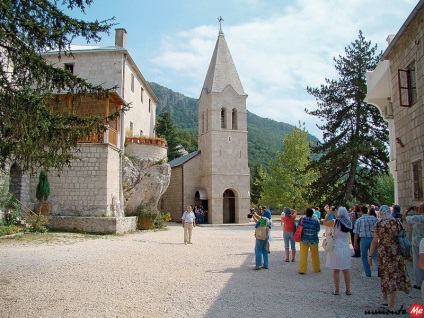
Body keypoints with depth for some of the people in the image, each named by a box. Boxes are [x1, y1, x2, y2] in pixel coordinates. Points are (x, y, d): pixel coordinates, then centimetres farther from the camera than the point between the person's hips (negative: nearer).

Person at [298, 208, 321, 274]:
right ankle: (317, 269, 31)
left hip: (304, 240, 0)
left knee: (303, 255, 5)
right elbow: (318, 230, 1)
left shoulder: (302, 219, -12)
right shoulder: (315, 221, -12)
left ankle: (302, 270, 5)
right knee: (315, 255, 17)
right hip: (313, 240, 1)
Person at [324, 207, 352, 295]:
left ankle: (337, 290, 9)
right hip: (346, 248, 4)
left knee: (336, 270, 4)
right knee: (346, 270, 12)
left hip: (336, 248, -4)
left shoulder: (335, 222, -11)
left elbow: (325, 223, 1)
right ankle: (348, 290, 18)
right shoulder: (349, 223, 1)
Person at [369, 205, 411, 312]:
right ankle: (391, 306, 7)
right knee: (394, 276, 6)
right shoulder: (396, 222, -2)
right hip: (395, 252, 0)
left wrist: (370, 255, 4)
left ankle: (384, 300, 24)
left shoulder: (378, 224, -6)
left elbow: (375, 241, -4)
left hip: (382, 252, 0)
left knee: (384, 276, 18)